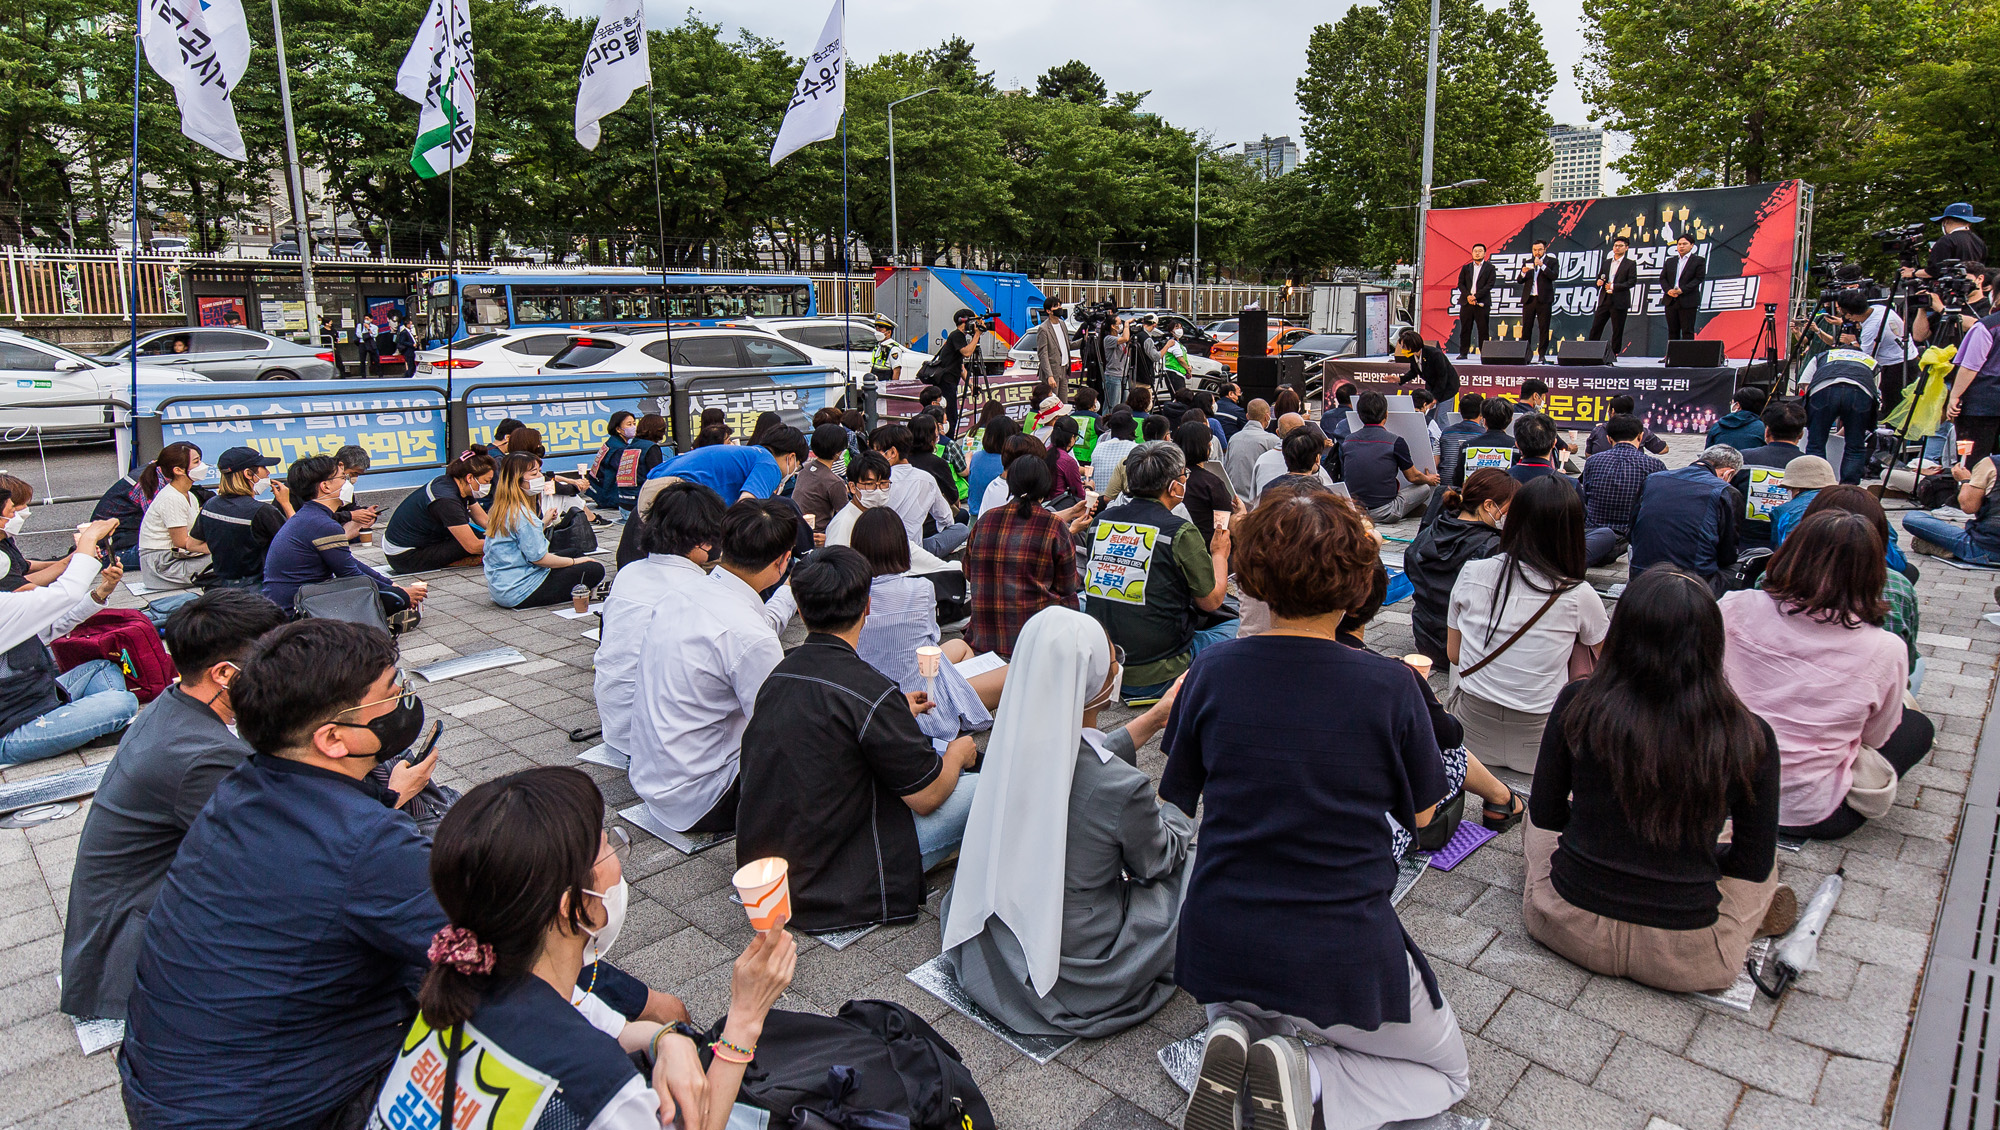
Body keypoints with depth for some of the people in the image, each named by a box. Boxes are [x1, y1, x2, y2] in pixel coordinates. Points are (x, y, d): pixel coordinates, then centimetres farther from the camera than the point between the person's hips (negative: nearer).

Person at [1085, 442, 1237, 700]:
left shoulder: (1101, 520, 2)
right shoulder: (1181, 531, -14)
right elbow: (1211, 601, -2)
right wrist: (1219, 553, 17)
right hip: (1155, 676, -6)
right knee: (1237, 625, 12)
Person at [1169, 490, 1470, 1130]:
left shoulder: (1210, 674, -10)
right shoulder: (1392, 686, -15)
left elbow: (1177, 798, 3)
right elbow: (1421, 816, 1)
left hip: (1219, 946, 3)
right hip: (1344, 957, -3)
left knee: (1233, 1015, 38)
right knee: (1447, 1069, 26)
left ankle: (1233, 1044, 1)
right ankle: (1307, 1075, -2)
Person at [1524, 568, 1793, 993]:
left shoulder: (1578, 703, -16)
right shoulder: (1749, 737, -15)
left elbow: (1545, 813, -2)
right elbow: (1753, 864, -2)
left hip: (1570, 927, 0)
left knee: (1540, 823, 32)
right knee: (1766, 855, 31)